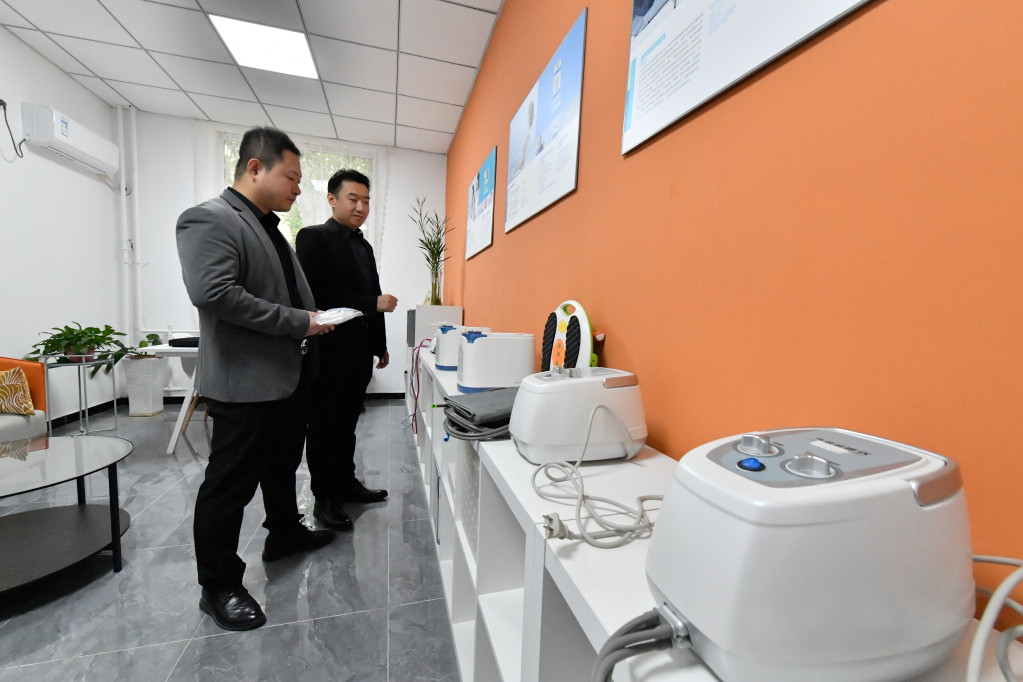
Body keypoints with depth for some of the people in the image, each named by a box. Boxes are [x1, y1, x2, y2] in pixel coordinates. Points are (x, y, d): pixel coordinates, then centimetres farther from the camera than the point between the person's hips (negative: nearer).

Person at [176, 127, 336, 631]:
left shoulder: (269, 226, 17)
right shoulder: (208, 220, -13)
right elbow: (213, 293, -26)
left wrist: (315, 317, 8)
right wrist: (298, 322, -23)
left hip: (290, 376, 10)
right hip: (246, 382, -9)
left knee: (283, 466, 24)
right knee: (230, 485, 6)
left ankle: (284, 533, 45)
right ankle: (218, 587, 24)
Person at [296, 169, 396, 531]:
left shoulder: (364, 246, 17)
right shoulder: (314, 237, -7)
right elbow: (316, 295, -18)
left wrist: (381, 344, 21)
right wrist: (373, 303, -20)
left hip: (361, 350, 7)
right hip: (330, 351, -7)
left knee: (347, 422, 17)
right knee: (324, 426, 6)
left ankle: (346, 483, 32)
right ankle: (324, 498, 20)